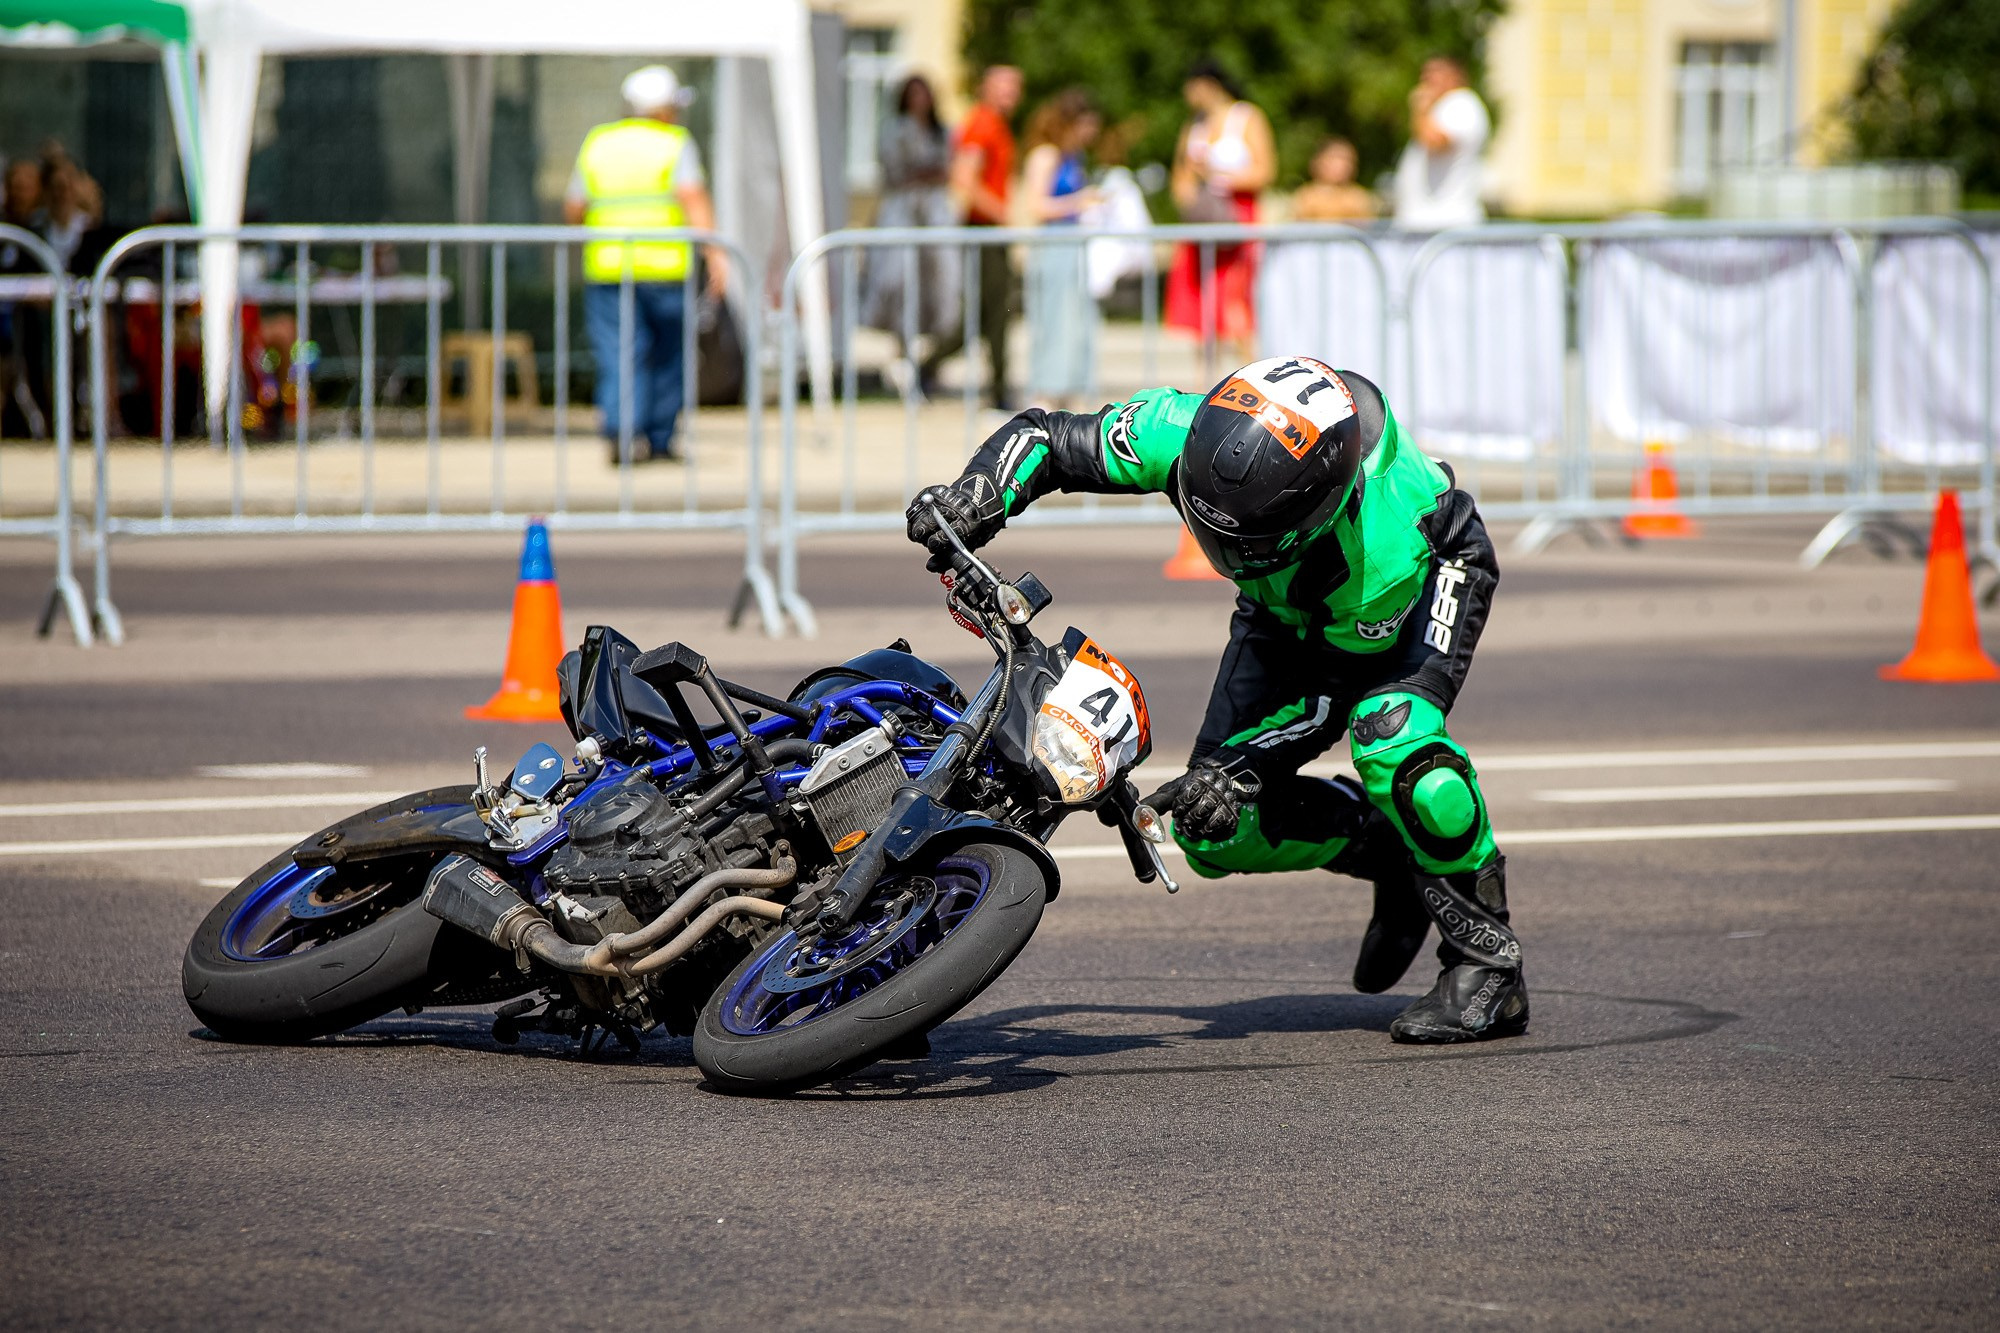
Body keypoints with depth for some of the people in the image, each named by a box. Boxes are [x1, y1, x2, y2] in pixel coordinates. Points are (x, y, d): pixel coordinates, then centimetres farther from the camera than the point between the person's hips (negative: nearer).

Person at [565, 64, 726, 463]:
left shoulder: (598, 143, 10)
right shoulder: (675, 144, -1)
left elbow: (573, 210, 12)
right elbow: (694, 198, -16)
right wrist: (714, 255, -19)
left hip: (607, 267, 2)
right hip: (665, 266, -2)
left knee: (620, 356, -1)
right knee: (668, 353, 15)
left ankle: (619, 428, -22)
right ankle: (660, 439, 19)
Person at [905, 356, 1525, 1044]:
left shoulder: (1382, 552, -44)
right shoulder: (1182, 432, -36)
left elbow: (1338, 690, -28)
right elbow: (1043, 436, -22)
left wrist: (1242, 774, -38)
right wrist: (973, 500, -43)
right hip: (1285, 606, 5)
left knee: (1391, 736, -38)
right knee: (1217, 832, -10)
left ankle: (1488, 963, -21)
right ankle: (1389, 854, 16)